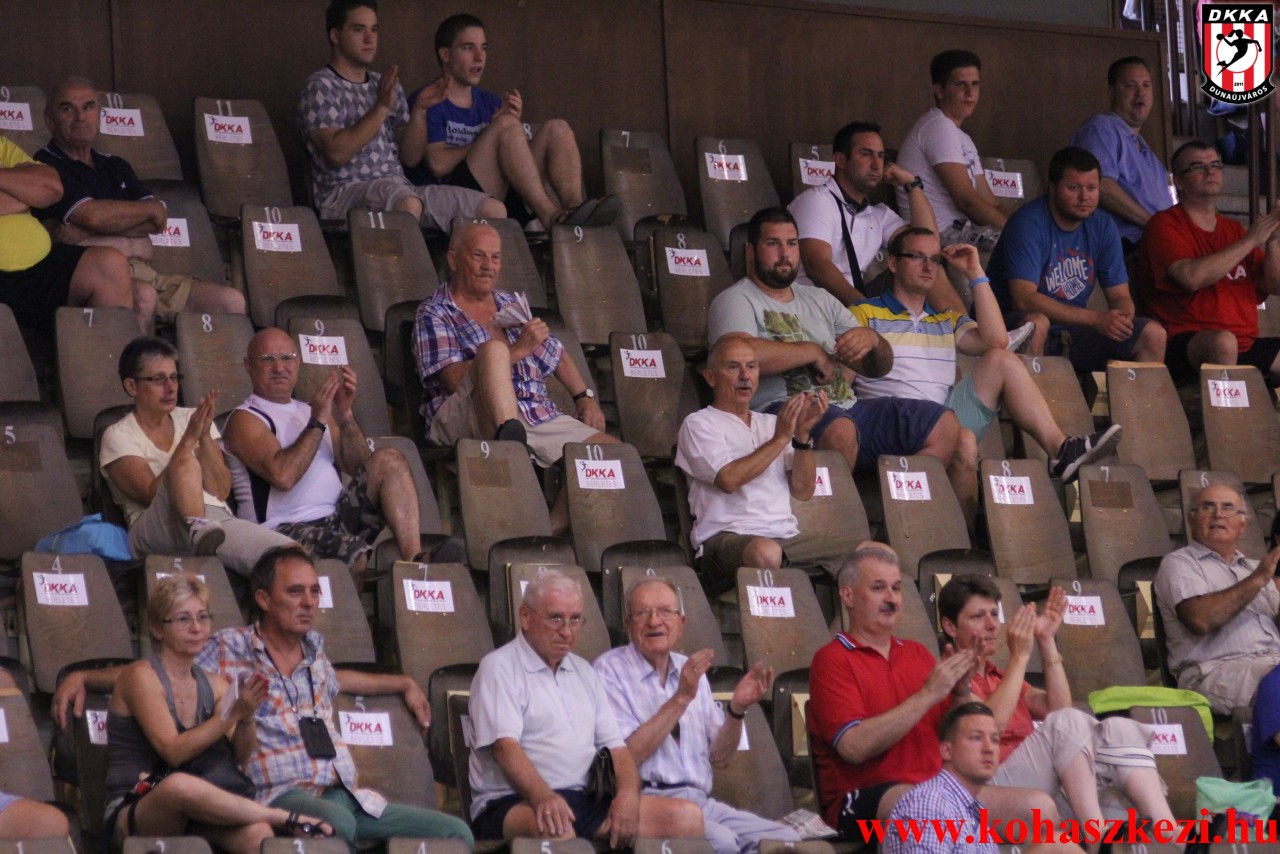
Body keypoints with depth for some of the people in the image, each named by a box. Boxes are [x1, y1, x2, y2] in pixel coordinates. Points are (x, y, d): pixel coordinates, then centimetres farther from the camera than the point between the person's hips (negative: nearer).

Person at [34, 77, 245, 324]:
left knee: (232, 301, -11)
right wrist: (151, 209, 6)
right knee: (142, 294, -39)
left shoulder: (115, 167, 26)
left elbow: (158, 221, 10)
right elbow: (93, 215, -13)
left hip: (144, 272, 7)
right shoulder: (45, 167, 3)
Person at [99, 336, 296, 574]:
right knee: (185, 462, -39)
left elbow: (221, 492, 9)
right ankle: (199, 530, -57)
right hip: (155, 529, -2)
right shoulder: (118, 437, 9)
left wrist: (205, 437, -4)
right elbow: (152, 495, -8)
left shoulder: (190, 419, 21)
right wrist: (188, 440, -12)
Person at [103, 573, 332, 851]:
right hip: (135, 815, -5)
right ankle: (287, 818, -26)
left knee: (257, 834, -32)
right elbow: (173, 751, -15)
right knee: (180, 785, -41)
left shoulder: (213, 685, 14)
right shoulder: (141, 677, -5)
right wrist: (232, 714, -19)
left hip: (193, 814, 5)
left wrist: (247, 718, -14)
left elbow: (239, 755, 5)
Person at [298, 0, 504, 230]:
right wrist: (381, 108, -18)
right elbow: (336, 153, -16)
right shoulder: (320, 87, 0)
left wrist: (419, 111, -2)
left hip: (399, 188, 7)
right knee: (408, 203, -41)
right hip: (344, 194, -7)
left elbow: (410, 157, 14)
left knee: (494, 210, -10)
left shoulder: (386, 86, 21)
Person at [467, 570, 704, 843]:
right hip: (515, 804, -8)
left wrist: (628, 793, -4)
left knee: (687, 817, -11)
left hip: (587, 800, 8)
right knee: (556, 830, -44)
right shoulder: (500, 668, 0)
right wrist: (542, 796, -34)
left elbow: (615, 745, 19)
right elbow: (505, 745, -15)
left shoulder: (582, 672, 24)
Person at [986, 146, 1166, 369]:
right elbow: (1024, 299, -25)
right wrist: (1096, 319, -28)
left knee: (1153, 335, -9)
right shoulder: (1029, 223, -16)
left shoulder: (1102, 227, 5)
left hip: (1074, 330, 6)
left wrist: (1121, 318, -20)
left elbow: (1120, 297, 8)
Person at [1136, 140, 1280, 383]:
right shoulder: (1165, 225, 0)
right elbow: (1192, 277, -19)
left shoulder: (1233, 229, 20)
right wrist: (1251, 240, -12)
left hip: (1245, 345, 7)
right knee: (1223, 341, -39)